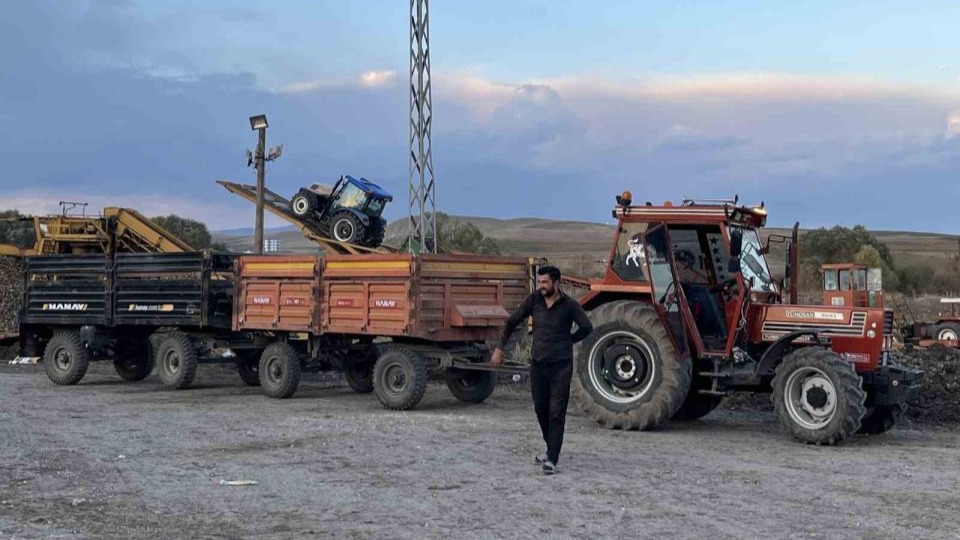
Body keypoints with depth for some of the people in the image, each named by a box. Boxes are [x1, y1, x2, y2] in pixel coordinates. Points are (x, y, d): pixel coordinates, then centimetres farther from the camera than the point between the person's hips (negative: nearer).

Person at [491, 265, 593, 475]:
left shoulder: (569, 305, -7)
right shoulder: (534, 300, 1)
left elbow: (586, 328, -1)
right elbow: (512, 322, 10)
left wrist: (568, 341, 3)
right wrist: (500, 348, 9)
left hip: (561, 365, -4)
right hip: (538, 363, 4)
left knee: (556, 413, -8)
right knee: (541, 409, 12)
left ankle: (552, 460, -12)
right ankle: (551, 449, 31)